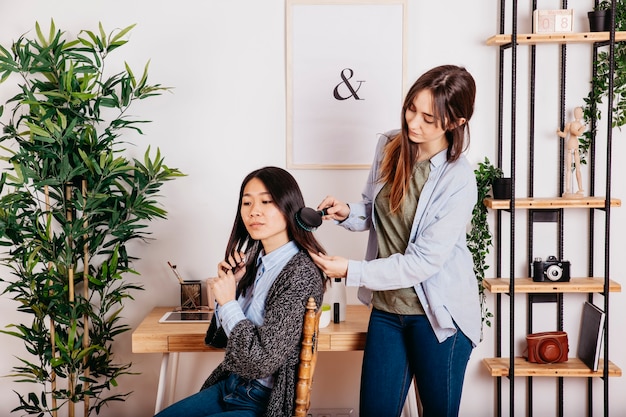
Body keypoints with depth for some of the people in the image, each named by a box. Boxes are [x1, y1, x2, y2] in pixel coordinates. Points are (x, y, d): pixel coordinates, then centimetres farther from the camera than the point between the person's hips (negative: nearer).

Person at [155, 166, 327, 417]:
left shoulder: (301, 273, -21)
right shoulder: (256, 263, 1)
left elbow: (262, 361, -25)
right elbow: (222, 338, 9)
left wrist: (228, 302, -16)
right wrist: (229, 283, -5)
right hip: (231, 386, 7)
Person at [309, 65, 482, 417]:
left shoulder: (459, 180, -20)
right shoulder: (390, 146, -2)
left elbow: (424, 261, -21)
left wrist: (352, 271, -21)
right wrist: (349, 213, -8)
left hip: (439, 315, -5)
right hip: (387, 308, 5)